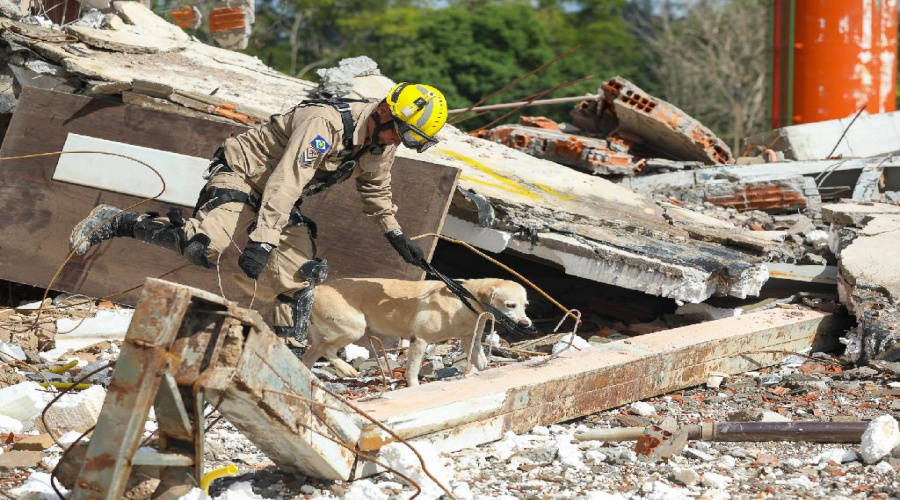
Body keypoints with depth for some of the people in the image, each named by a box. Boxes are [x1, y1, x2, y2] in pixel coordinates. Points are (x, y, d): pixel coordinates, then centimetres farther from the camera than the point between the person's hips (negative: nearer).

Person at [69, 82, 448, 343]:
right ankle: (116, 223, -13)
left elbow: (375, 190, 20)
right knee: (205, 244, -31)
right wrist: (262, 243, -42)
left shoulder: (382, 142, -2)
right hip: (243, 173, -9)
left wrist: (395, 234, 19)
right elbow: (285, 184, -37)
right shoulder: (325, 124, -31)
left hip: (281, 202, 9)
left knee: (299, 282, -3)